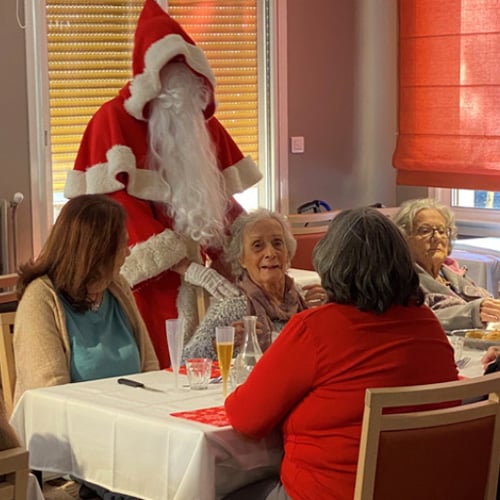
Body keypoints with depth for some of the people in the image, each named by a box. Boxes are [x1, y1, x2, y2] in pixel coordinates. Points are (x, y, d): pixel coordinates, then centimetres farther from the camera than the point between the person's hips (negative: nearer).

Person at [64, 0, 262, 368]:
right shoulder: (115, 122, -8)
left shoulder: (203, 123, 11)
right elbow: (124, 211, -16)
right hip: (145, 282, -5)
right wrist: (186, 266, -24)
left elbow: (222, 201, 15)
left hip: (195, 283, 5)